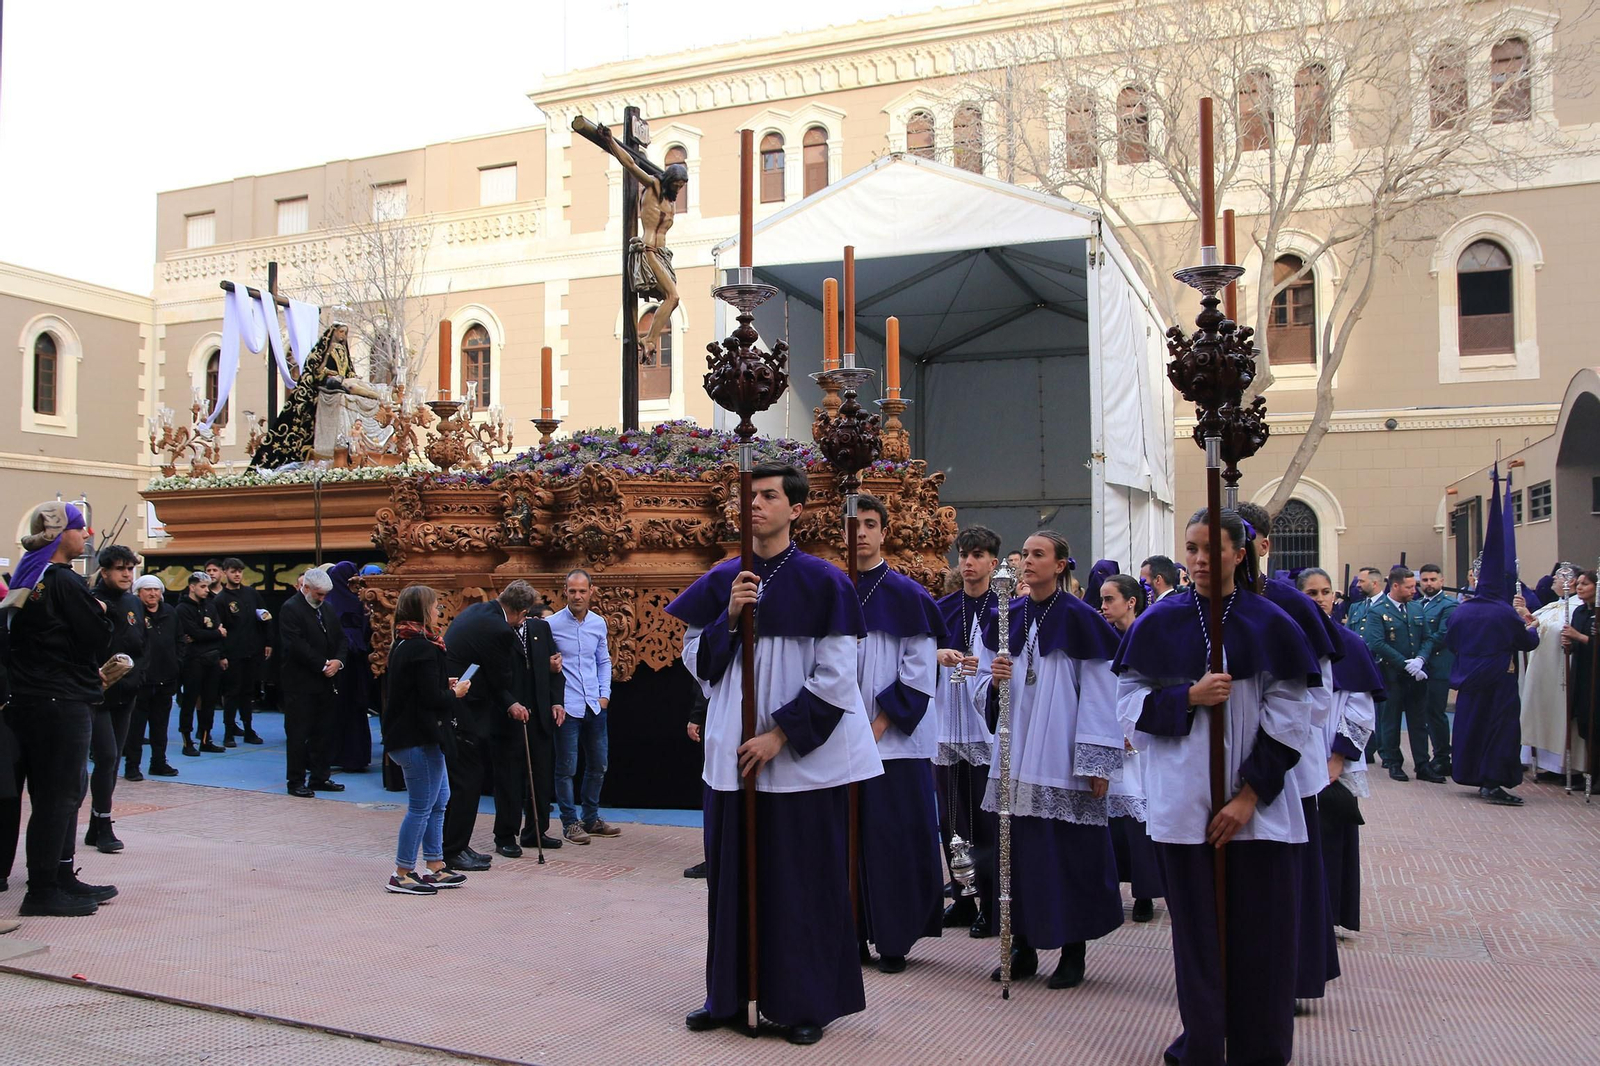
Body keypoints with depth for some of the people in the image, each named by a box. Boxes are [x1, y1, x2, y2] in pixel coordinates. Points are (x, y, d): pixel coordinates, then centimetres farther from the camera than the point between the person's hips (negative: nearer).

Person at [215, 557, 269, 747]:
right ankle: (229, 733, 6)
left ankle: (249, 731, 15)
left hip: (253, 652, 4)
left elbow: (264, 616, 15)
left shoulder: (251, 593, 9)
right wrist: (221, 655, -11)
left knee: (249, 692, 9)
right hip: (233, 654, -4)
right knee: (232, 693, 0)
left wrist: (267, 643, 10)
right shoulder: (221, 599, -4)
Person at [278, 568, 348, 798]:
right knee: (299, 734, 0)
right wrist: (322, 665, -17)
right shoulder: (290, 609, -10)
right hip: (301, 684, -7)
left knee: (324, 733, 11)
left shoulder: (327, 608, 14)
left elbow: (341, 638, 13)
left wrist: (338, 661, -6)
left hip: (326, 681, 7)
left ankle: (320, 778, 20)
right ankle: (296, 782, 8)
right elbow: (296, 645, -18)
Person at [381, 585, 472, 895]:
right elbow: (432, 698, -22)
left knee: (439, 800, 17)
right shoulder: (423, 648, -19)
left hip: (415, 735, 11)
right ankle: (401, 875, 8)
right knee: (422, 806, -1)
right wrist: (455, 693, -5)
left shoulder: (404, 644, 12)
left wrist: (444, 684, 8)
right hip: (417, 738, -11)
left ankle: (434, 869, 24)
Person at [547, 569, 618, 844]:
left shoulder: (598, 623, 6)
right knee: (566, 767, 1)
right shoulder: (552, 624, -8)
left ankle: (590, 818, 27)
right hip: (567, 706, -5)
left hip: (595, 706, 5)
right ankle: (570, 822, 13)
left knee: (598, 765, 13)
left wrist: (605, 694, 6)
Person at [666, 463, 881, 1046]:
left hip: (803, 758, -4)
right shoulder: (722, 580, 8)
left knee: (802, 879, 3)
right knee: (733, 875, 10)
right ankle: (731, 994, 24)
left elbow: (835, 675, -9)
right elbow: (694, 658, 8)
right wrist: (729, 617, -9)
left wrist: (781, 734, -13)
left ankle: (806, 1002, 17)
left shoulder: (823, 582, -5)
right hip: (732, 753, 4)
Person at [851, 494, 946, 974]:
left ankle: (894, 940, 10)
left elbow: (919, 673, -6)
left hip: (894, 741, -3)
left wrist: (879, 725, -12)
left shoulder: (908, 596, -2)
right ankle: (854, 934, 18)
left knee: (894, 839, -1)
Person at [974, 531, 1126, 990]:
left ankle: (1074, 952, 16)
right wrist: (994, 678, -12)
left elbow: (1100, 695, -9)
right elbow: (984, 686, 12)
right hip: (1015, 757, 5)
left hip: (1063, 759, -4)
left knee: (1071, 853, 2)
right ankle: (1023, 947, 20)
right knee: (1019, 848, 8)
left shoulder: (1081, 620, -6)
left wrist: (1097, 762, -12)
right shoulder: (1006, 619, 9)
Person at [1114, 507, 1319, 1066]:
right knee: (1197, 931, 6)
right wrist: (1189, 697, -15)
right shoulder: (1160, 623, 3)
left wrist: (1251, 794, -10)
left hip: (1259, 808, 0)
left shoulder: (1271, 625, 0)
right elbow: (1130, 701, 3)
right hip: (1183, 804, 1)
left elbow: (1290, 717, -3)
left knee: (1261, 934, 3)